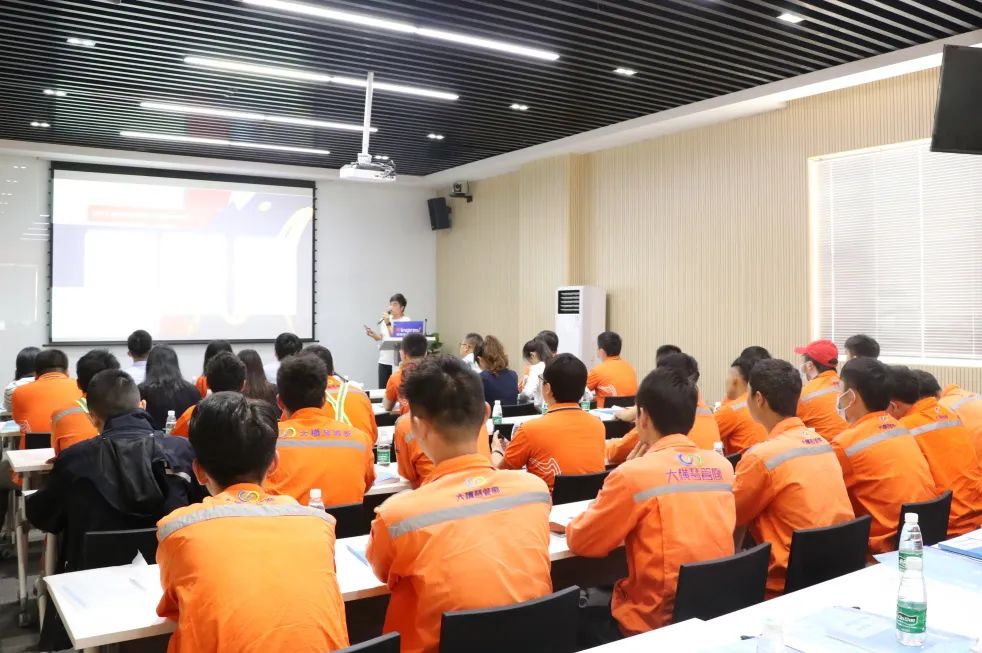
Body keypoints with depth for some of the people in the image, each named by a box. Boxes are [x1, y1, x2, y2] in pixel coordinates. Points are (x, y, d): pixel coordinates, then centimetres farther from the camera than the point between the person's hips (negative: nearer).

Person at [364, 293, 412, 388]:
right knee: (382, 389, 3)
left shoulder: (406, 321, -5)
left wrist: (388, 323, -18)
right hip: (384, 361, 5)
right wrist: (374, 335, 1)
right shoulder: (385, 319, 12)